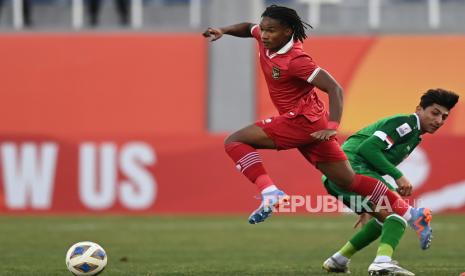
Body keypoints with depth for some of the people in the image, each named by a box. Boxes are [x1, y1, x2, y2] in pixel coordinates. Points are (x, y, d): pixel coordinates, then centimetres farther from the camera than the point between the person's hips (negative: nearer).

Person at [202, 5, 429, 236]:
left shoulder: (296, 60, -20)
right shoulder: (267, 40, 3)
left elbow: (335, 89, -24)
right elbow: (248, 28, 27)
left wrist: (332, 128, -34)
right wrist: (222, 31, 9)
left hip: (302, 120, -9)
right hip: (309, 127, 9)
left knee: (234, 142, -13)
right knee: (348, 181, 12)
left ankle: (270, 193, -29)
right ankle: (410, 214, 15)